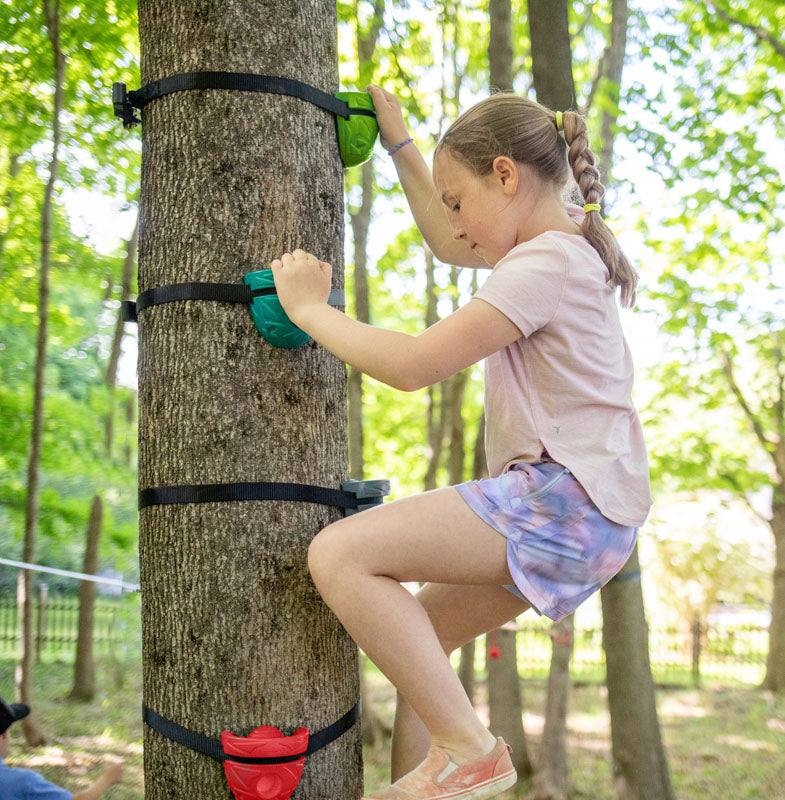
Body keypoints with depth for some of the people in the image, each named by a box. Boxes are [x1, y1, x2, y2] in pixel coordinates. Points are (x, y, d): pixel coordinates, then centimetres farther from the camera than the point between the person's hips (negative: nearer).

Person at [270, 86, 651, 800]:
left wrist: (309, 307, -8)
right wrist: (399, 145, 32)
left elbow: (412, 364, -20)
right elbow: (448, 246, 35)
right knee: (424, 633, 20)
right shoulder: (564, 245, 17)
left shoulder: (544, 266, -15)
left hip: (566, 499, -11)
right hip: (566, 503, 11)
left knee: (339, 555, -20)